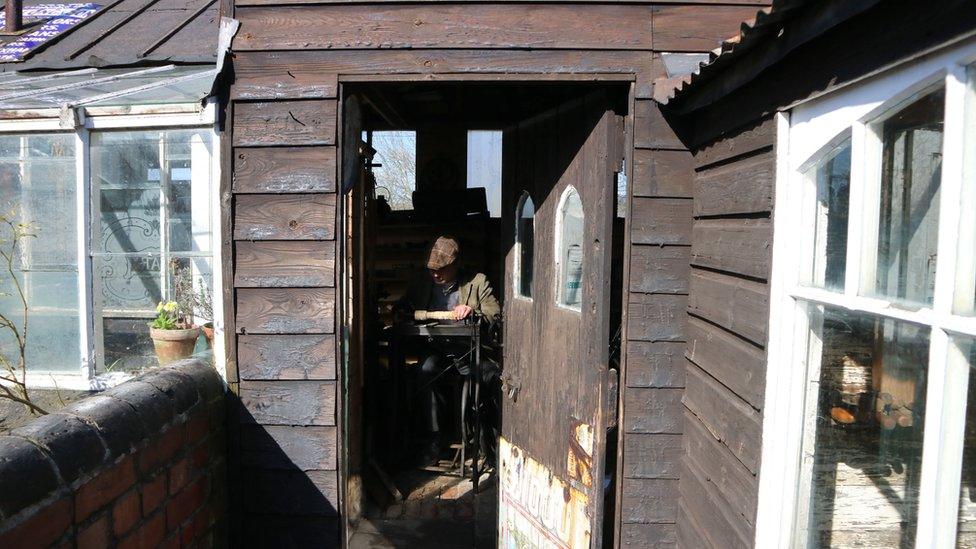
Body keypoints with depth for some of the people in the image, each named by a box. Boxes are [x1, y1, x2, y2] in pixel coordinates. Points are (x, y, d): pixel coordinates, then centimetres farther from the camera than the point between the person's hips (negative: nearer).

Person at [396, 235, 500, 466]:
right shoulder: (422, 283, 14)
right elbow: (403, 306, 25)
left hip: (465, 345, -1)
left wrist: (472, 310, -19)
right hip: (434, 346, 2)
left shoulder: (477, 282, 4)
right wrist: (399, 312, 0)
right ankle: (432, 440, -22)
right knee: (424, 372, -32)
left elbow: (495, 313, 0)